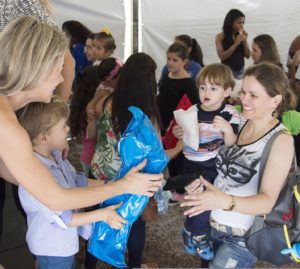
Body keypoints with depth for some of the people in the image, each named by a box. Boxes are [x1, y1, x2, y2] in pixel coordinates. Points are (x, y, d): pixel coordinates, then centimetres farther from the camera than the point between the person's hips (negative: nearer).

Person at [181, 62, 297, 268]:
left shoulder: (281, 139, -17)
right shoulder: (240, 122, 0)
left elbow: (267, 201, -24)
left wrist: (225, 201, -40)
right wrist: (203, 180, -9)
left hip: (243, 236, -5)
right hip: (212, 222, 6)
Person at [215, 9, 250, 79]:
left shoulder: (241, 35, 5)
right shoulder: (220, 36, -4)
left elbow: (248, 56, 4)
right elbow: (222, 57, -13)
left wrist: (245, 41, -9)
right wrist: (235, 44, -18)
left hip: (240, 71, 3)